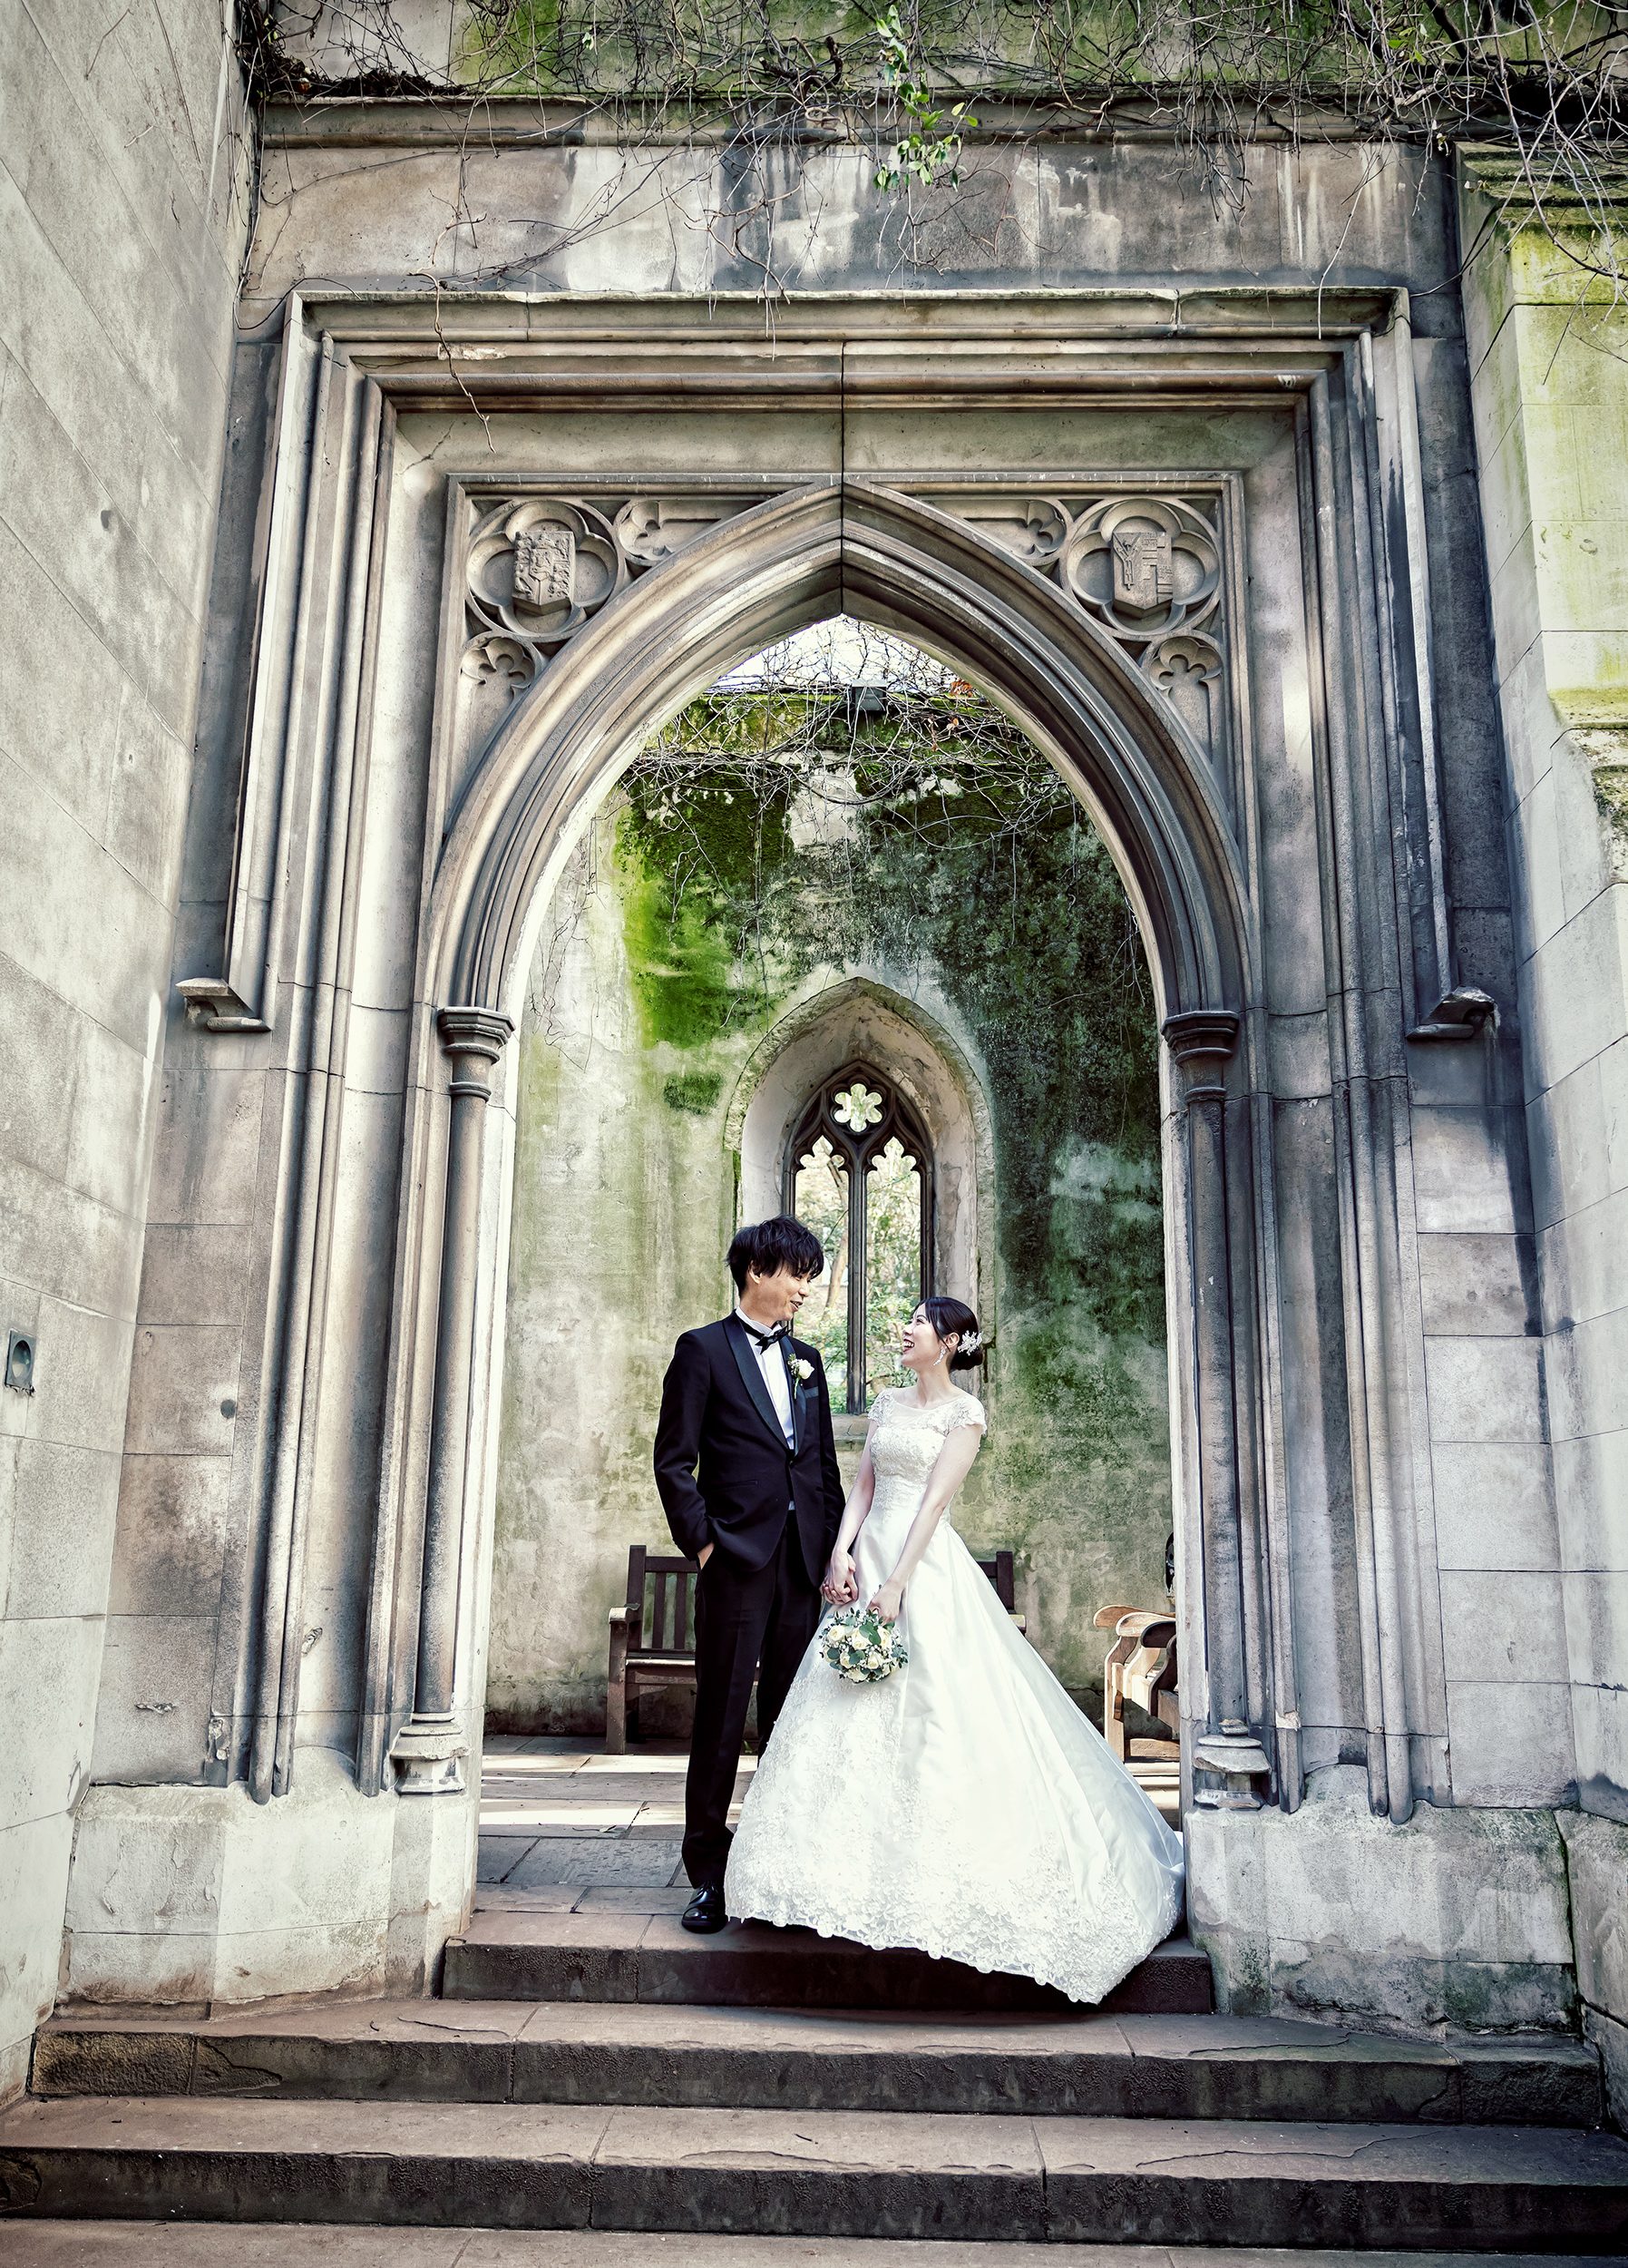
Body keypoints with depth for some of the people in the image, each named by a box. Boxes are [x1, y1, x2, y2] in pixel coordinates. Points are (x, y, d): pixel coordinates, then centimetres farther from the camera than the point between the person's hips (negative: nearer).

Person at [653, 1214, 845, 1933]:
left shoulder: (807, 1359, 16)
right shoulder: (703, 1350, 0)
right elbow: (674, 1461, -4)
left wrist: (834, 1547, 9)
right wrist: (701, 1542, -10)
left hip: (803, 1565, 5)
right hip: (737, 1561, -5)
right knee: (721, 1719, 1)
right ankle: (708, 1874, 12)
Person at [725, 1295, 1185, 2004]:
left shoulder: (963, 1411, -4)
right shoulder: (887, 1402, 15)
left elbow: (935, 1499, -12)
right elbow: (862, 1484, 12)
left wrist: (897, 1584, -18)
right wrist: (842, 1553, -3)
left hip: (925, 1566, -6)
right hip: (869, 1554, 6)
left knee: (931, 1713, -7)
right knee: (858, 1718, 4)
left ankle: (933, 1880, 3)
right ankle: (862, 1867, 13)